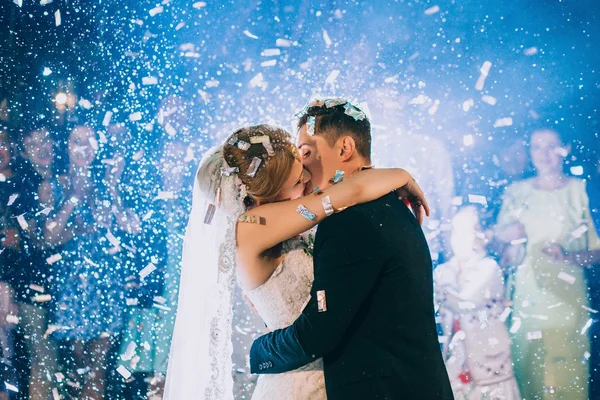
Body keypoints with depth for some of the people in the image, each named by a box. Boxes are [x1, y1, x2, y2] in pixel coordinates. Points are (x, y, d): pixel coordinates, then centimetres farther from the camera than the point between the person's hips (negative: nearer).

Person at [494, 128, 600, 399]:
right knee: (528, 371, 3)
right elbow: (498, 237, 14)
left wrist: (568, 257, -19)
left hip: (567, 298, -2)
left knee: (567, 376, -1)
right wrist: (508, 233, -8)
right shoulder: (517, 192, 8)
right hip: (527, 298, 2)